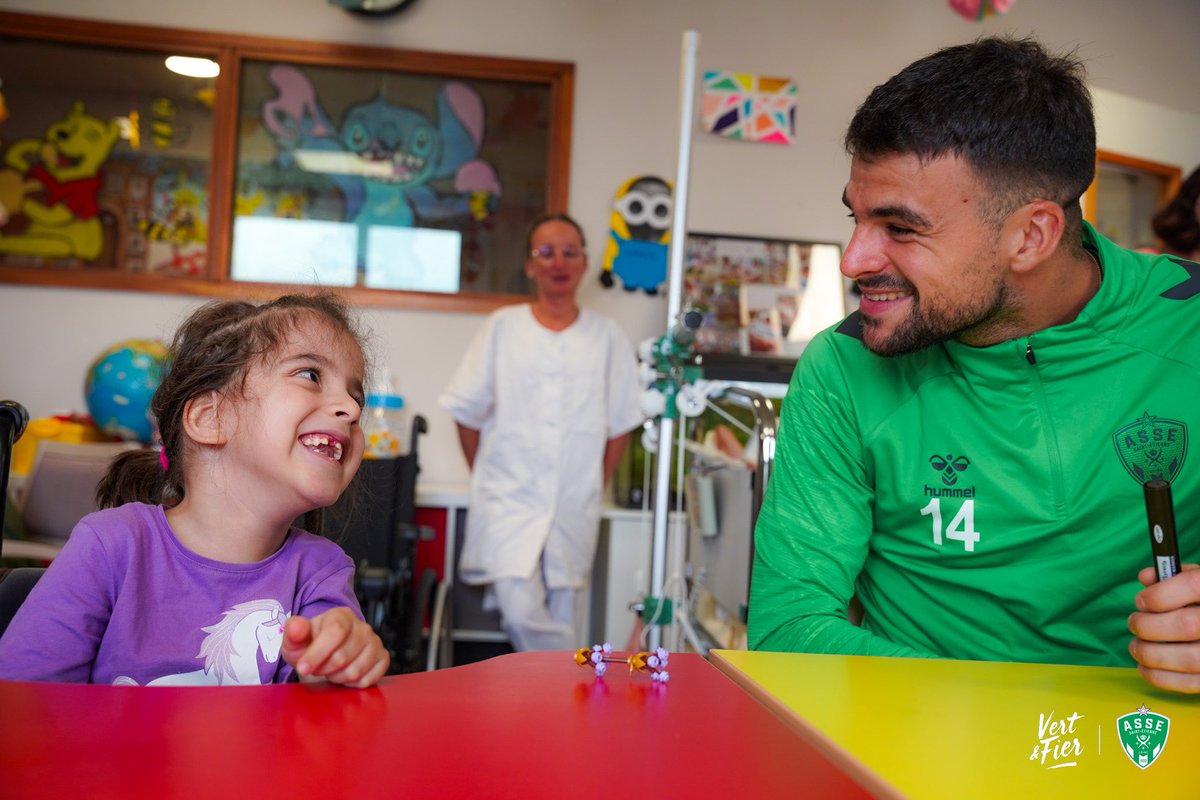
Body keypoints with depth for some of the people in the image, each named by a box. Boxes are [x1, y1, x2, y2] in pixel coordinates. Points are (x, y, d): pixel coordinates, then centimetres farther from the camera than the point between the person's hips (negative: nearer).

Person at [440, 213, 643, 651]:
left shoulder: (607, 336, 6)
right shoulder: (502, 326, 5)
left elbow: (621, 425, 10)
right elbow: (467, 413, 8)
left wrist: (593, 487, 5)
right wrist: (487, 480, 6)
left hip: (574, 509, 1)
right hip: (509, 501, -1)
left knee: (559, 621, 6)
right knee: (521, 614, -16)